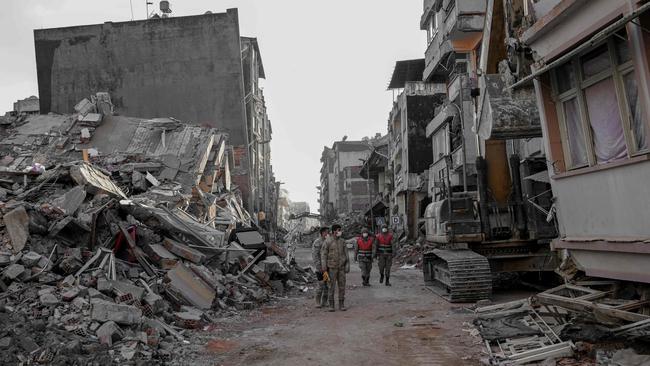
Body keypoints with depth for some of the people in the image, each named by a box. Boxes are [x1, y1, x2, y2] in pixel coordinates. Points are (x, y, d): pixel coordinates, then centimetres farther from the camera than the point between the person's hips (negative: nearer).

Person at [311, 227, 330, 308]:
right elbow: (314, 255, -16)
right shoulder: (317, 242, -12)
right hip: (320, 268, -7)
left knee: (327, 285, 8)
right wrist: (319, 267, -20)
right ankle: (318, 302, 6)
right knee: (321, 285, -6)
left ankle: (324, 302, 16)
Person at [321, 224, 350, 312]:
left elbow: (346, 254, 6)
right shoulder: (327, 242, -9)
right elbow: (323, 254, -8)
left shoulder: (342, 241, 4)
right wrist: (324, 268, -13)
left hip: (341, 267, 4)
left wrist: (347, 266, -1)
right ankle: (331, 305, 10)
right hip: (332, 267, -3)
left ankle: (341, 305, 12)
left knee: (342, 286, 3)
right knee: (331, 286, 0)